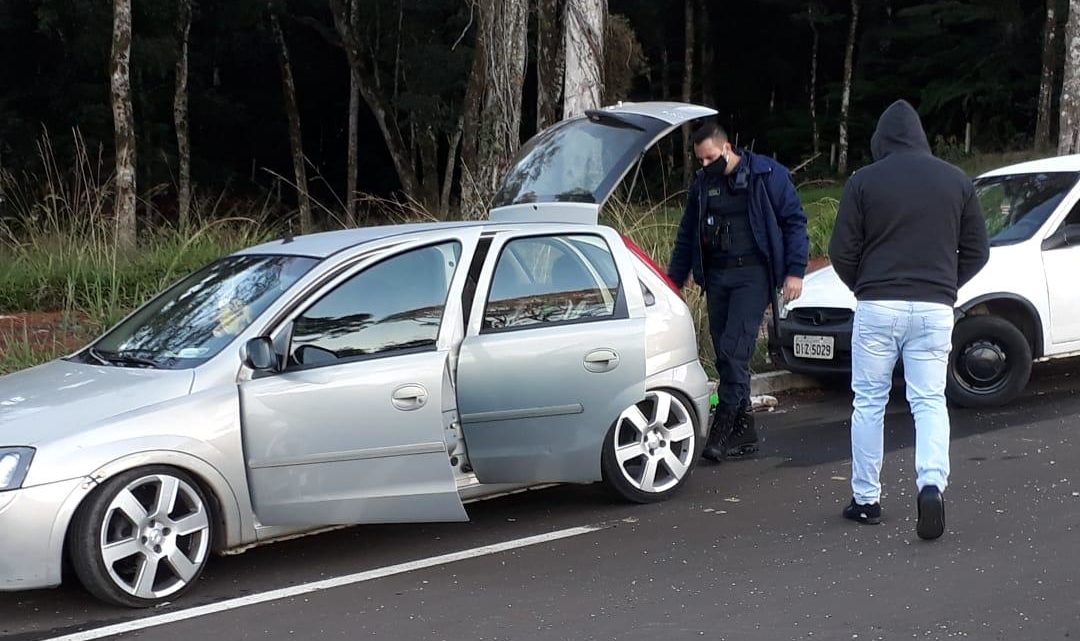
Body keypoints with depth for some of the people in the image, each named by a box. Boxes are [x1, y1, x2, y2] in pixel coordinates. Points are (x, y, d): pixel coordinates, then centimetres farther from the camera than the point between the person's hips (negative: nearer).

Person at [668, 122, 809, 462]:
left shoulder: (767, 175, -3)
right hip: (716, 275, 6)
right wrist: (674, 279, 17)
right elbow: (687, 235, 20)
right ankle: (744, 431, 13)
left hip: (753, 274, -6)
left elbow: (794, 222, -2)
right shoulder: (702, 184, 12)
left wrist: (794, 271, -9)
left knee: (734, 348, -16)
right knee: (725, 353, 5)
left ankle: (724, 424, -11)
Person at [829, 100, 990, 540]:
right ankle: (932, 484, -16)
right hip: (935, 309, 2)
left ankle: (865, 500, 13)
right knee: (930, 401, 5)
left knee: (869, 403, 8)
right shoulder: (956, 181, 8)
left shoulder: (863, 182, -1)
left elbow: (842, 251, -2)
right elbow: (977, 251, 10)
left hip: (878, 307, -2)